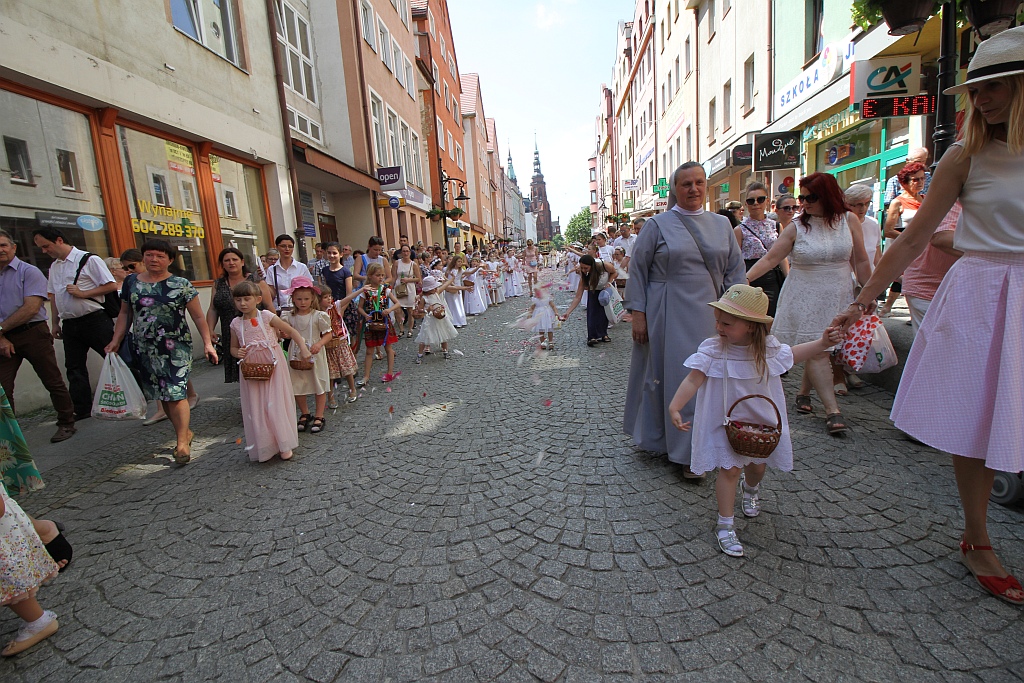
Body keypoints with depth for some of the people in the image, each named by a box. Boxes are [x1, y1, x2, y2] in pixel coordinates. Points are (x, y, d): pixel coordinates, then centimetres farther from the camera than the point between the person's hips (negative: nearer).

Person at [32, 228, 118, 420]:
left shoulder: (89, 260, -8)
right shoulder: (54, 266, 14)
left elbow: (112, 286, -13)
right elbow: (53, 296, 20)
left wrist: (83, 293, -17)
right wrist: (55, 323, 17)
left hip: (94, 320, -7)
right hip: (69, 324, 7)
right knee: (74, 368, 10)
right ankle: (82, 410, 18)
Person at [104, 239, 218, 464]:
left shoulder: (181, 285, -2)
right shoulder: (131, 283, 9)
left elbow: (198, 316, -3)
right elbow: (125, 314, 18)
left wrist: (207, 342, -8)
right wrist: (116, 340, 11)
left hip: (175, 348, -4)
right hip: (144, 350, 4)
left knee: (175, 393, -9)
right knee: (161, 394, 8)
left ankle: (182, 442, -3)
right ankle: (185, 431, 22)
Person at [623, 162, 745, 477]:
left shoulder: (721, 224, 10)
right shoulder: (657, 225, -1)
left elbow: (735, 270, 11)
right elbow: (637, 269, -3)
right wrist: (638, 313, -9)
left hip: (709, 315, 4)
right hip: (668, 316, -3)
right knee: (675, 376, 0)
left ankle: (692, 448, 25)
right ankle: (685, 451, 17)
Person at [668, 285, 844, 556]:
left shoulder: (769, 348, -7)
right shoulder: (712, 351, -20)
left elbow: (792, 354, 15)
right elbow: (693, 379, -24)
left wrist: (822, 343, 9)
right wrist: (674, 407, -34)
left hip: (761, 422, 4)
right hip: (725, 423, -4)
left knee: (758, 465, 20)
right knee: (729, 469, -5)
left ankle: (751, 488, 58)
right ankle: (725, 524, 10)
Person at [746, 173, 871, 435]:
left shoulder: (849, 220, 2)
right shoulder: (797, 227, -2)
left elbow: (860, 261, 7)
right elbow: (770, 258, -7)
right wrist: (745, 279, -18)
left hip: (837, 297, 2)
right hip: (805, 298, -2)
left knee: (825, 349, 4)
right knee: (817, 351, -8)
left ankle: (803, 392, 25)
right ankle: (832, 411, -5)